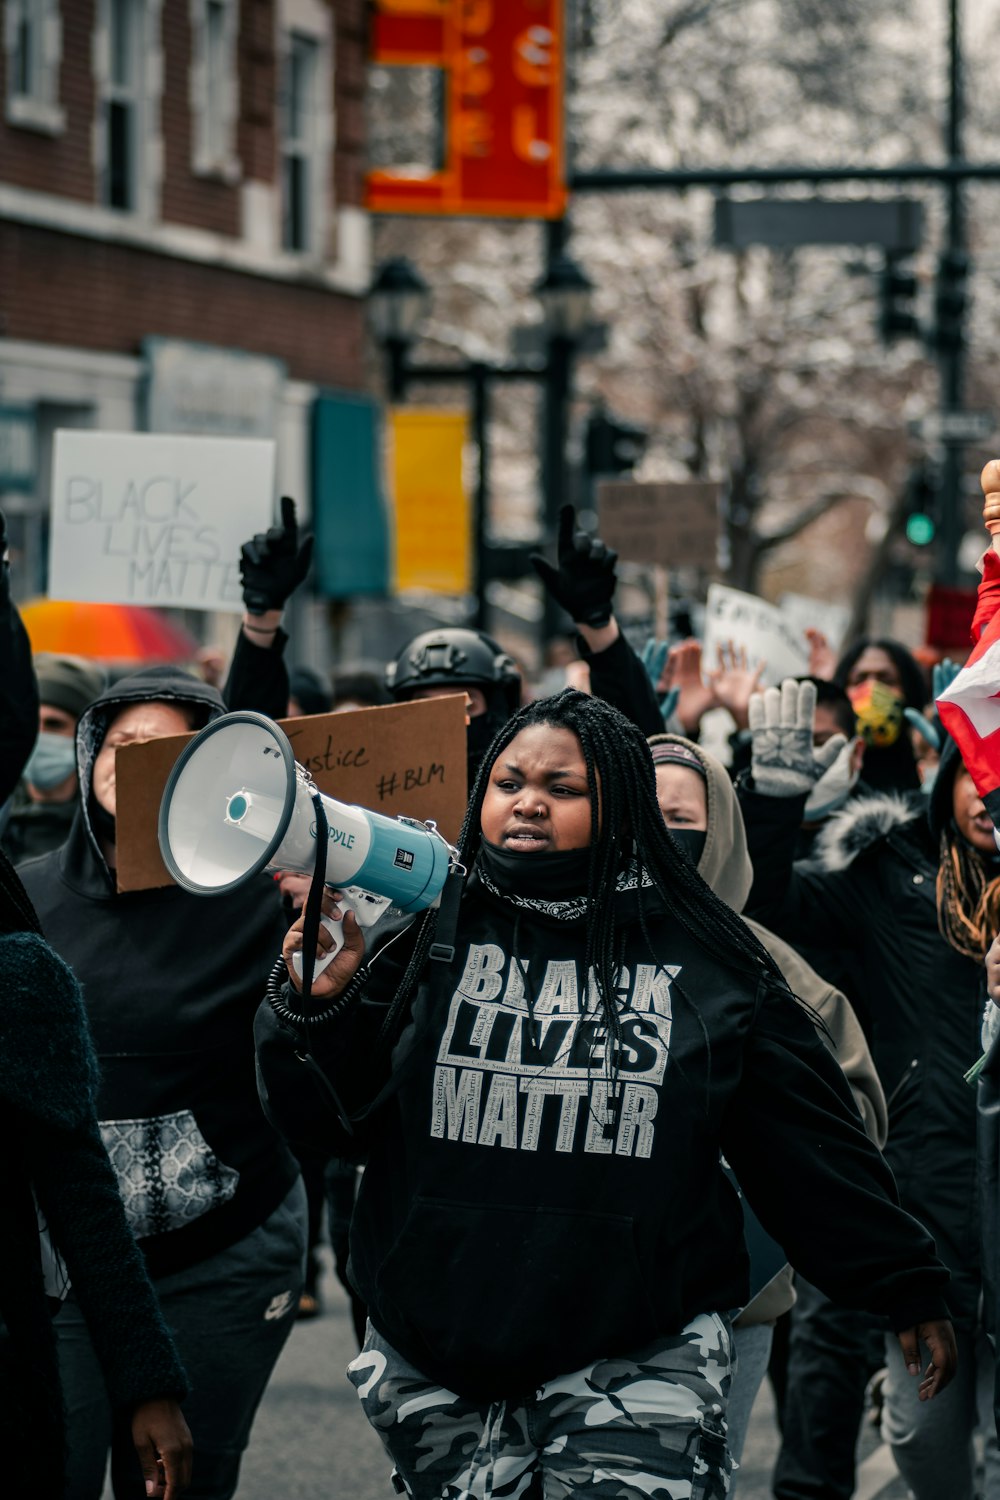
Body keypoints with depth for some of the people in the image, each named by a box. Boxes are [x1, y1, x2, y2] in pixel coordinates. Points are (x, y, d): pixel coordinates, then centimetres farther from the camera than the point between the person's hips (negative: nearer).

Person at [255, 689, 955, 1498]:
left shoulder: (705, 960, 3)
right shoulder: (423, 931, 2)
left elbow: (807, 1139, 8)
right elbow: (318, 1117, 1)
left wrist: (905, 1284, 11)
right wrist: (315, 1006, -18)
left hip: (639, 1364, -1)